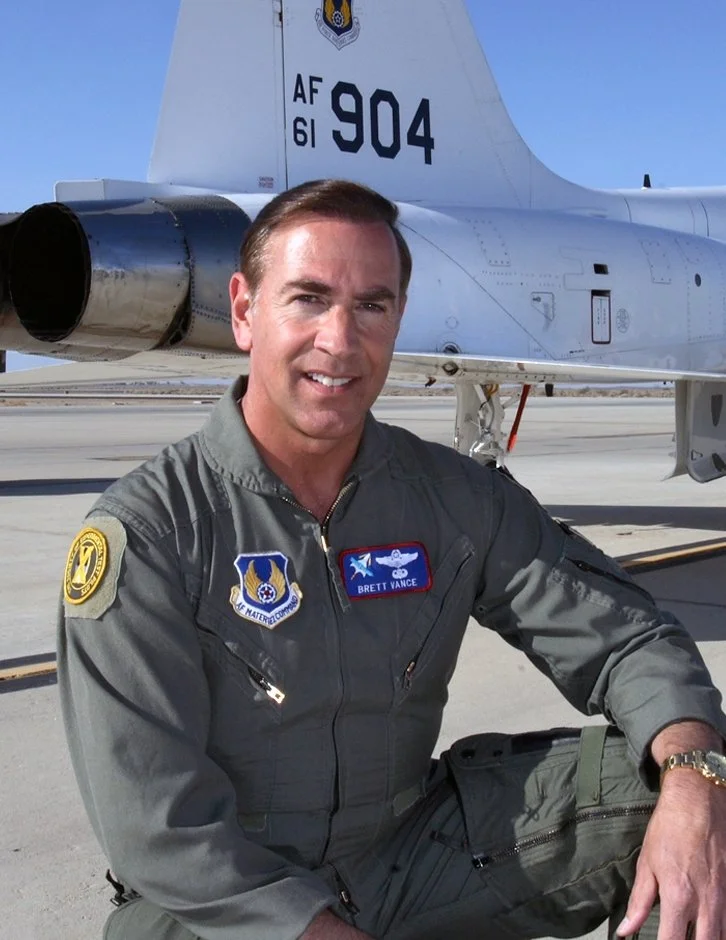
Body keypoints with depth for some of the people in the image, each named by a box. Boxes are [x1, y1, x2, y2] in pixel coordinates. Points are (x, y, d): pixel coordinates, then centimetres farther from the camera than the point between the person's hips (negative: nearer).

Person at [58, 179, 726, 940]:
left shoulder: (455, 499, -4)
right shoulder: (142, 533, -17)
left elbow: (623, 637, -4)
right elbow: (158, 826, -18)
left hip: (411, 859, 2)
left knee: (664, 772, -14)